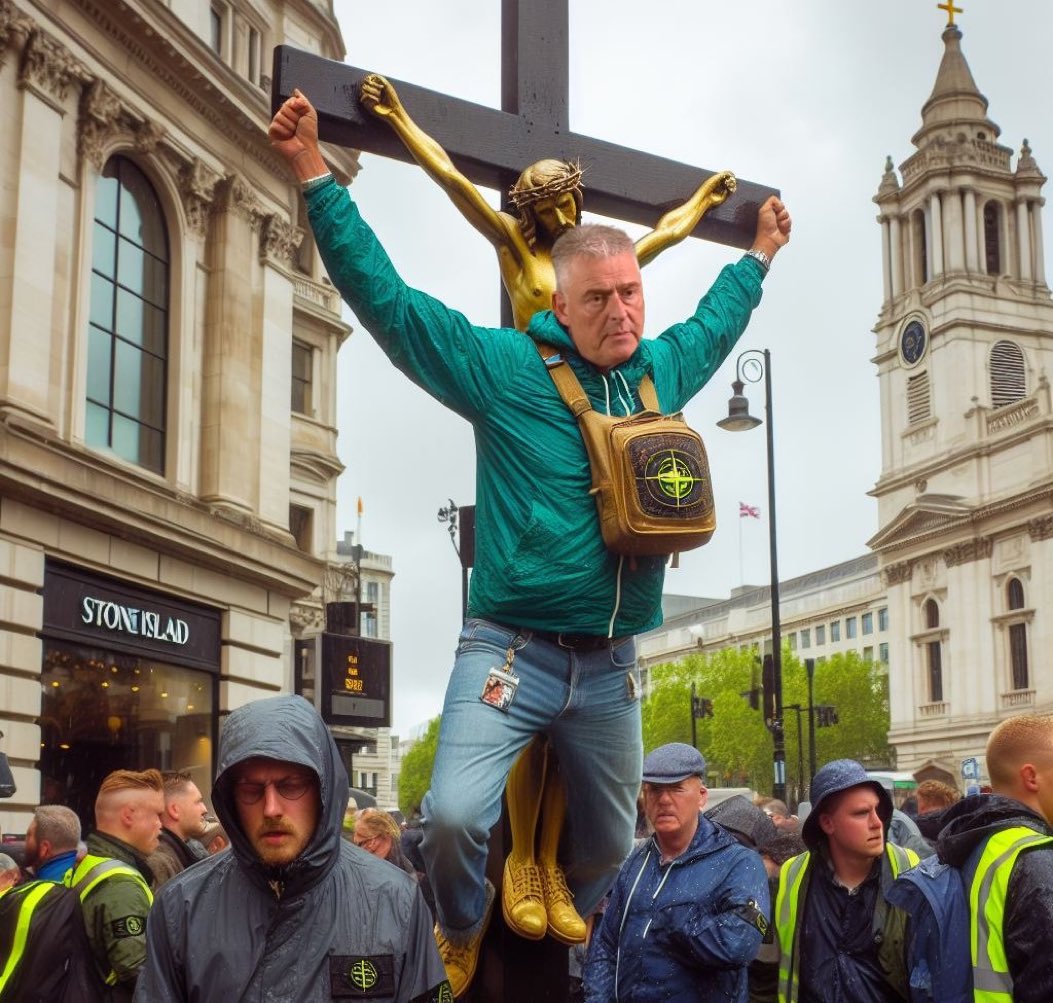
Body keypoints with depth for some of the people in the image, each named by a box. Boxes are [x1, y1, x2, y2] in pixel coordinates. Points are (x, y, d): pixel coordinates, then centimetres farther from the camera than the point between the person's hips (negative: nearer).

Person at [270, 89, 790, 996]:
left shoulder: (662, 370, 10)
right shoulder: (506, 367, -6)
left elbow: (714, 322, 33)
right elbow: (386, 298, -8)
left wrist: (759, 254, 45)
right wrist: (316, 174, -11)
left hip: (610, 667, 5)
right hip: (511, 649, -5)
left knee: (605, 850, 15)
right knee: (455, 817, -23)